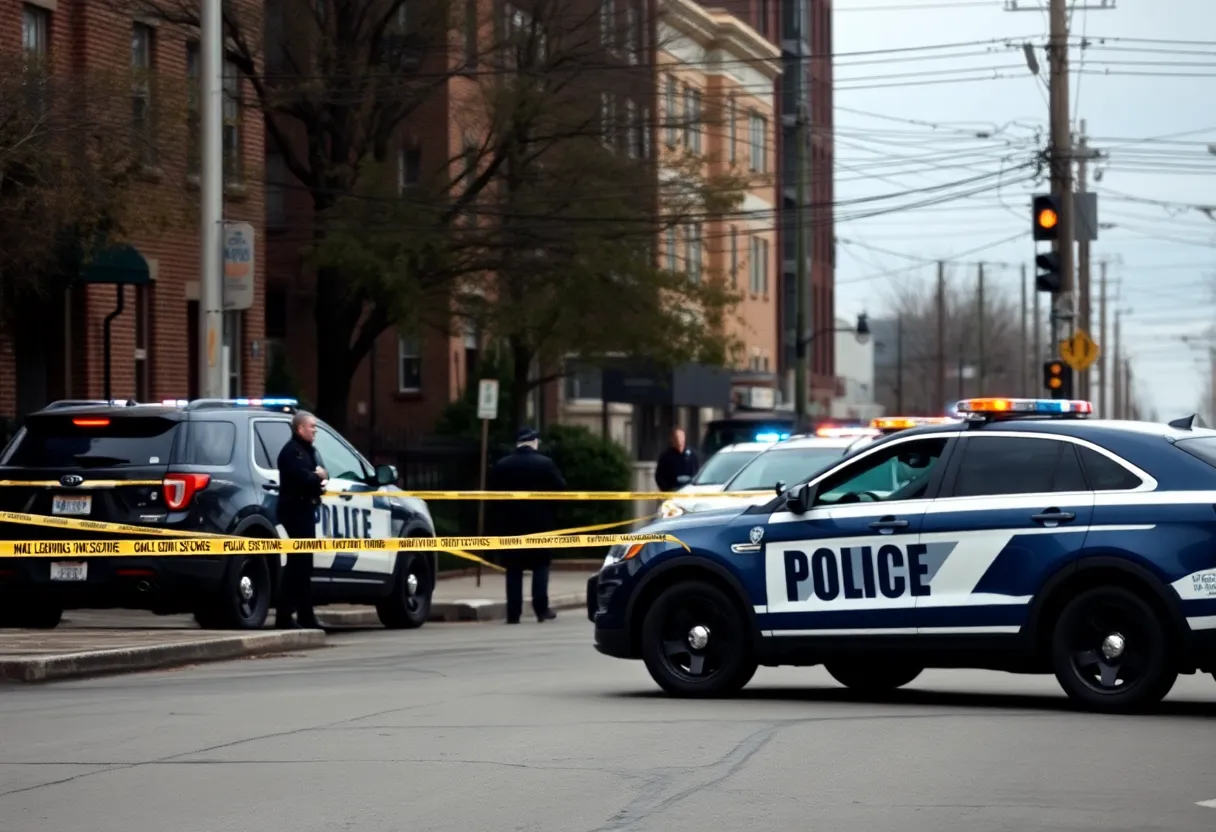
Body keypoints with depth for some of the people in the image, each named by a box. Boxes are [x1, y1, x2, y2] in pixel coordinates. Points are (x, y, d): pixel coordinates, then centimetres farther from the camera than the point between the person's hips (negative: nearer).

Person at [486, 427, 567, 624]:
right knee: (541, 565, 7)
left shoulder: (501, 466, 0)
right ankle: (541, 609, -2)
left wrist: (496, 524, 7)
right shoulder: (545, 464, -6)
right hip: (539, 522, -2)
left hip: (510, 524, 2)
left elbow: (492, 493, 0)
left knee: (513, 569, 4)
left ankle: (513, 613, 0)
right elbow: (560, 489, -5)